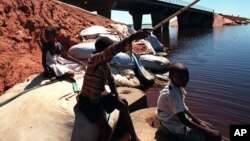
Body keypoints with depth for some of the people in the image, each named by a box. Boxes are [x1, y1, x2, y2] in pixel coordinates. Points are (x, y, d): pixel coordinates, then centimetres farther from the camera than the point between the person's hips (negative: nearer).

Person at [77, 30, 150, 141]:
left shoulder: (105, 64, 1)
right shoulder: (94, 59, -25)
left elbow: (111, 80, 15)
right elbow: (112, 50, -43)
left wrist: (117, 96, 10)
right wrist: (133, 37, -49)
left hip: (99, 96, 9)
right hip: (87, 101, -9)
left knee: (123, 105, 13)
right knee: (107, 131, -17)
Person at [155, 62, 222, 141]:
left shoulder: (178, 88, -2)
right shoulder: (173, 94, -30)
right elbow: (183, 120, -29)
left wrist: (199, 121, 5)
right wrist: (207, 131, -21)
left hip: (176, 122, 9)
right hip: (176, 130, -9)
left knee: (211, 128, 18)